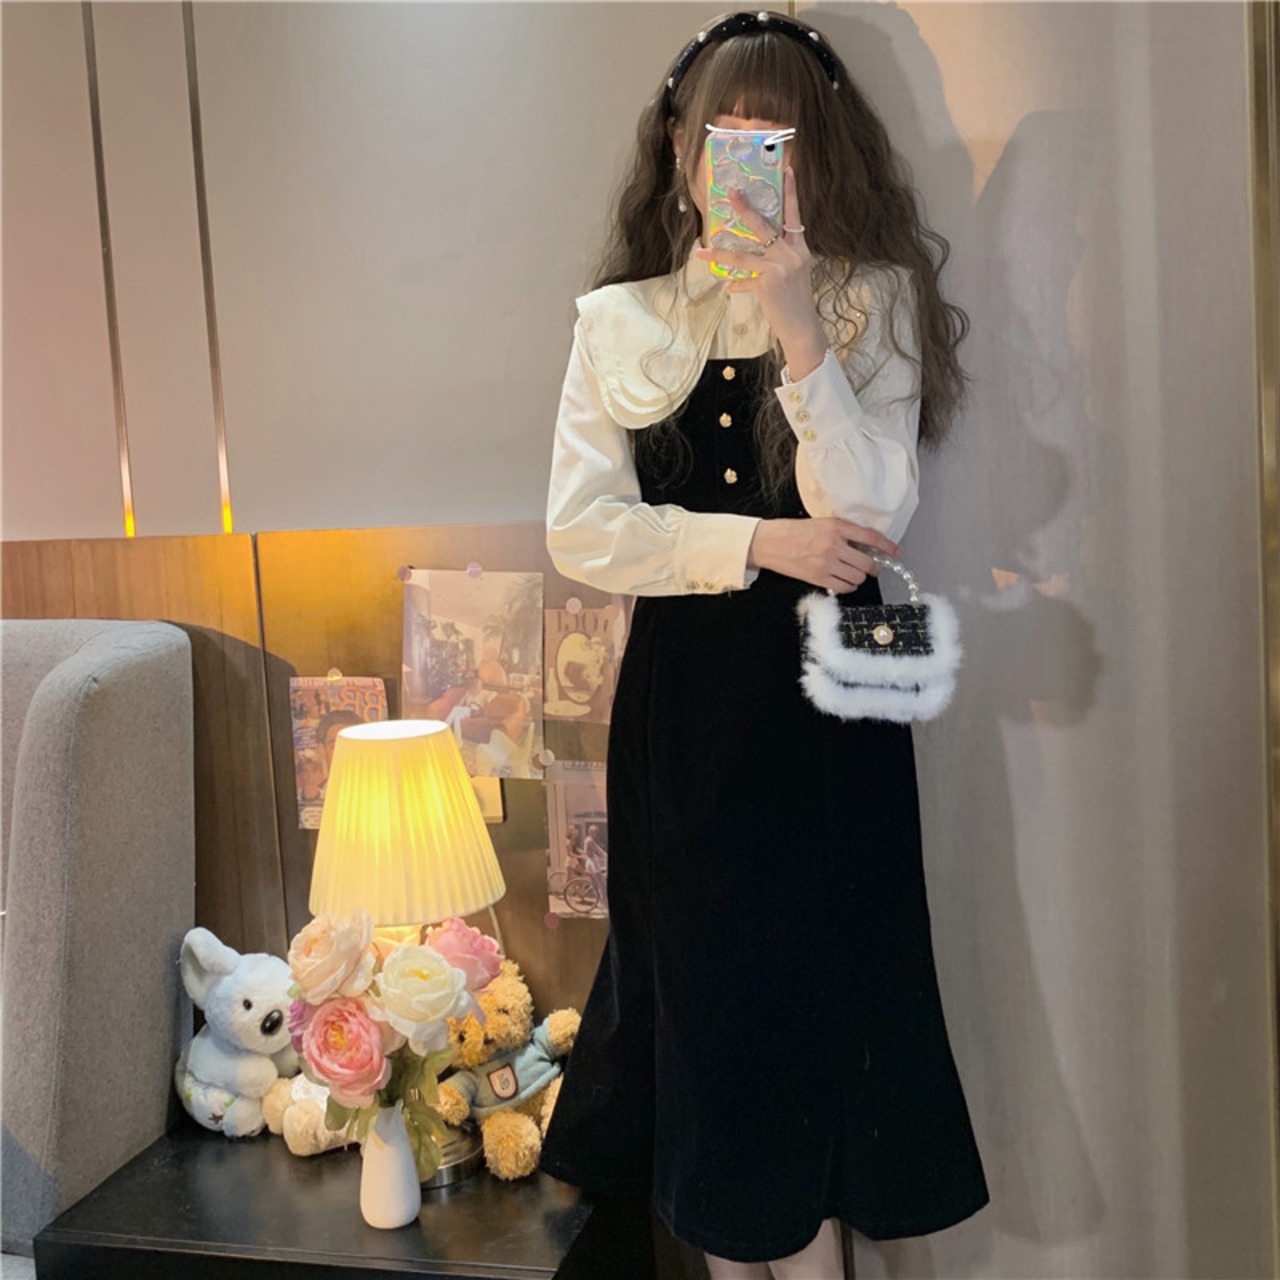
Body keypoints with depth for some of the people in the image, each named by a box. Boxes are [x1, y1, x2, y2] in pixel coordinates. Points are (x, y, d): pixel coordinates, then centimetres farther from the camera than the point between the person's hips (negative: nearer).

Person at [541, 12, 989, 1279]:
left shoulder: (870, 301, 1)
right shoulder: (619, 319, 5)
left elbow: (868, 518, -12)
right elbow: (579, 529, -4)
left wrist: (801, 334, -20)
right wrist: (760, 542, -13)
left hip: (824, 700, -1)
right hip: (681, 701, 2)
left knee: (814, 986, 6)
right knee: (705, 993, 9)